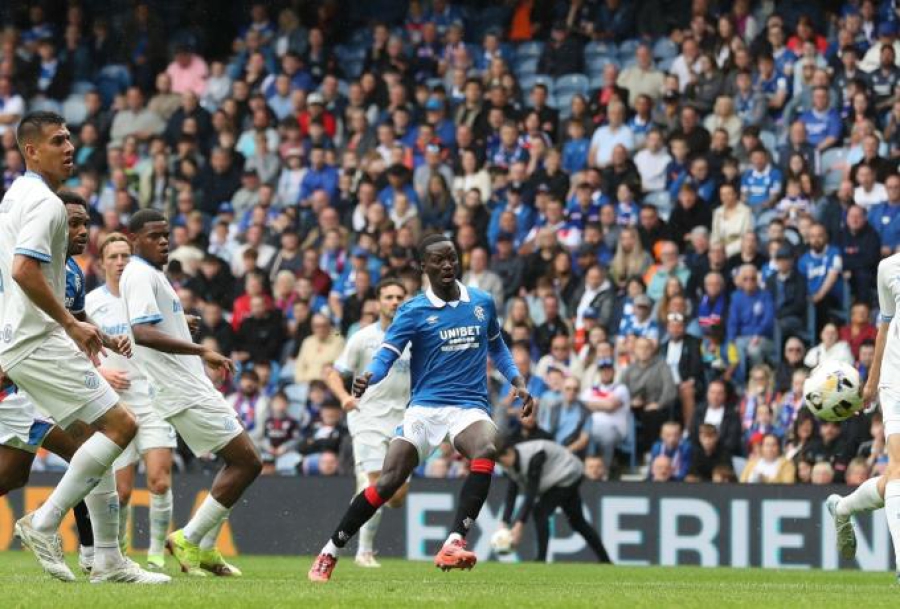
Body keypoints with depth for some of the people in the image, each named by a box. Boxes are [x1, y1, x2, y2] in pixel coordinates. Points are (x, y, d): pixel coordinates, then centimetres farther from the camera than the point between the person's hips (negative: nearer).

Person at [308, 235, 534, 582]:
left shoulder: (482, 303, 10)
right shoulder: (413, 312, -1)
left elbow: (496, 348, 27)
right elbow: (386, 354, -11)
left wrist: (517, 381, 12)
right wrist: (368, 377, -32)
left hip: (470, 407, 1)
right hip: (425, 407, -1)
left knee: (486, 450, -34)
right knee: (388, 482, -12)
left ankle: (453, 545, -37)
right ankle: (328, 555, 6)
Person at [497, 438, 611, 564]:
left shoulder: (533, 458, -34)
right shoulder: (514, 462, -8)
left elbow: (531, 492, -37)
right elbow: (511, 494, -8)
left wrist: (519, 524, -39)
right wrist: (504, 523, -18)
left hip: (567, 476, -10)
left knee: (540, 512, -21)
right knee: (577, 520, 16)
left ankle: (540, 560, -16)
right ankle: (605, 560, 26)